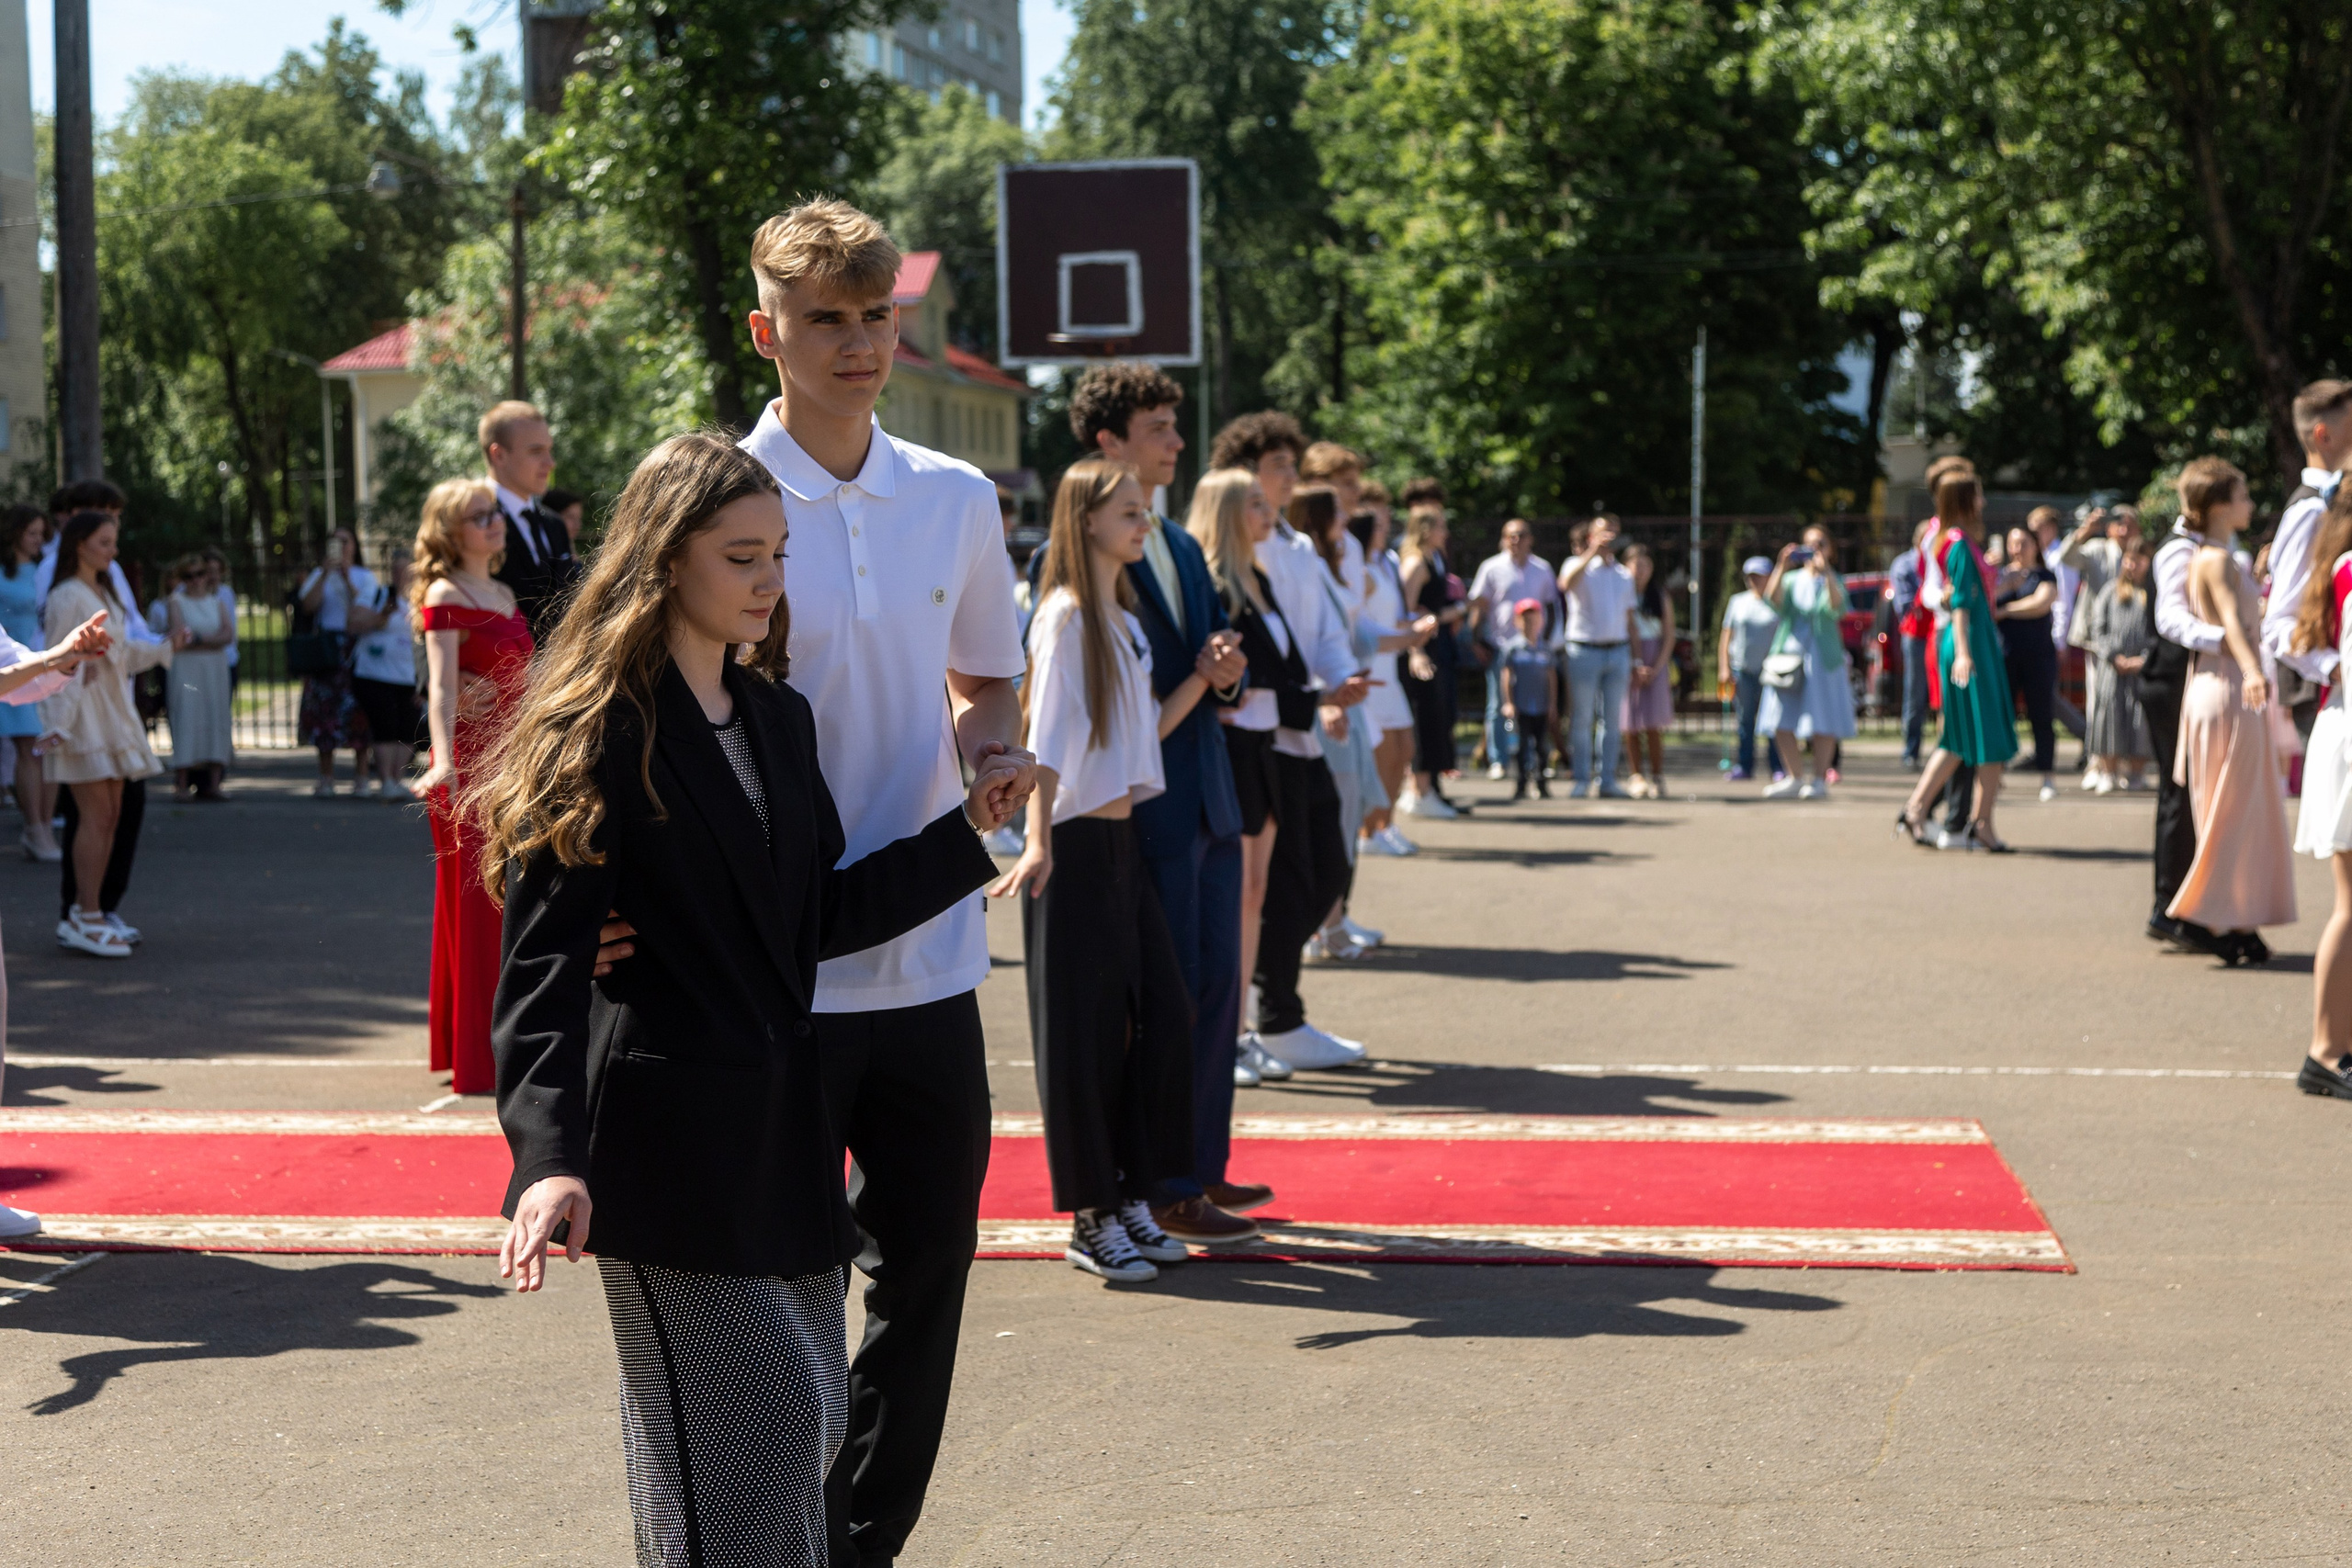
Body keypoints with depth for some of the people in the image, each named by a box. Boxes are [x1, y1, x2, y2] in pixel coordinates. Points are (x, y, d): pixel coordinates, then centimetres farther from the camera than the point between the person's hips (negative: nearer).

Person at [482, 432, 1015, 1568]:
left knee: (811, 1421, 12)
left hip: (784, 1133, 7)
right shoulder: (598, 737, -9)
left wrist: (968, 831, 8)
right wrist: (549, 1161, -26)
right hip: (669, 1145, -7)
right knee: (756, 1428, -9)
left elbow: (820, 919, 13)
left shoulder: (780, 719, 13)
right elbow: (542, 966, -14)